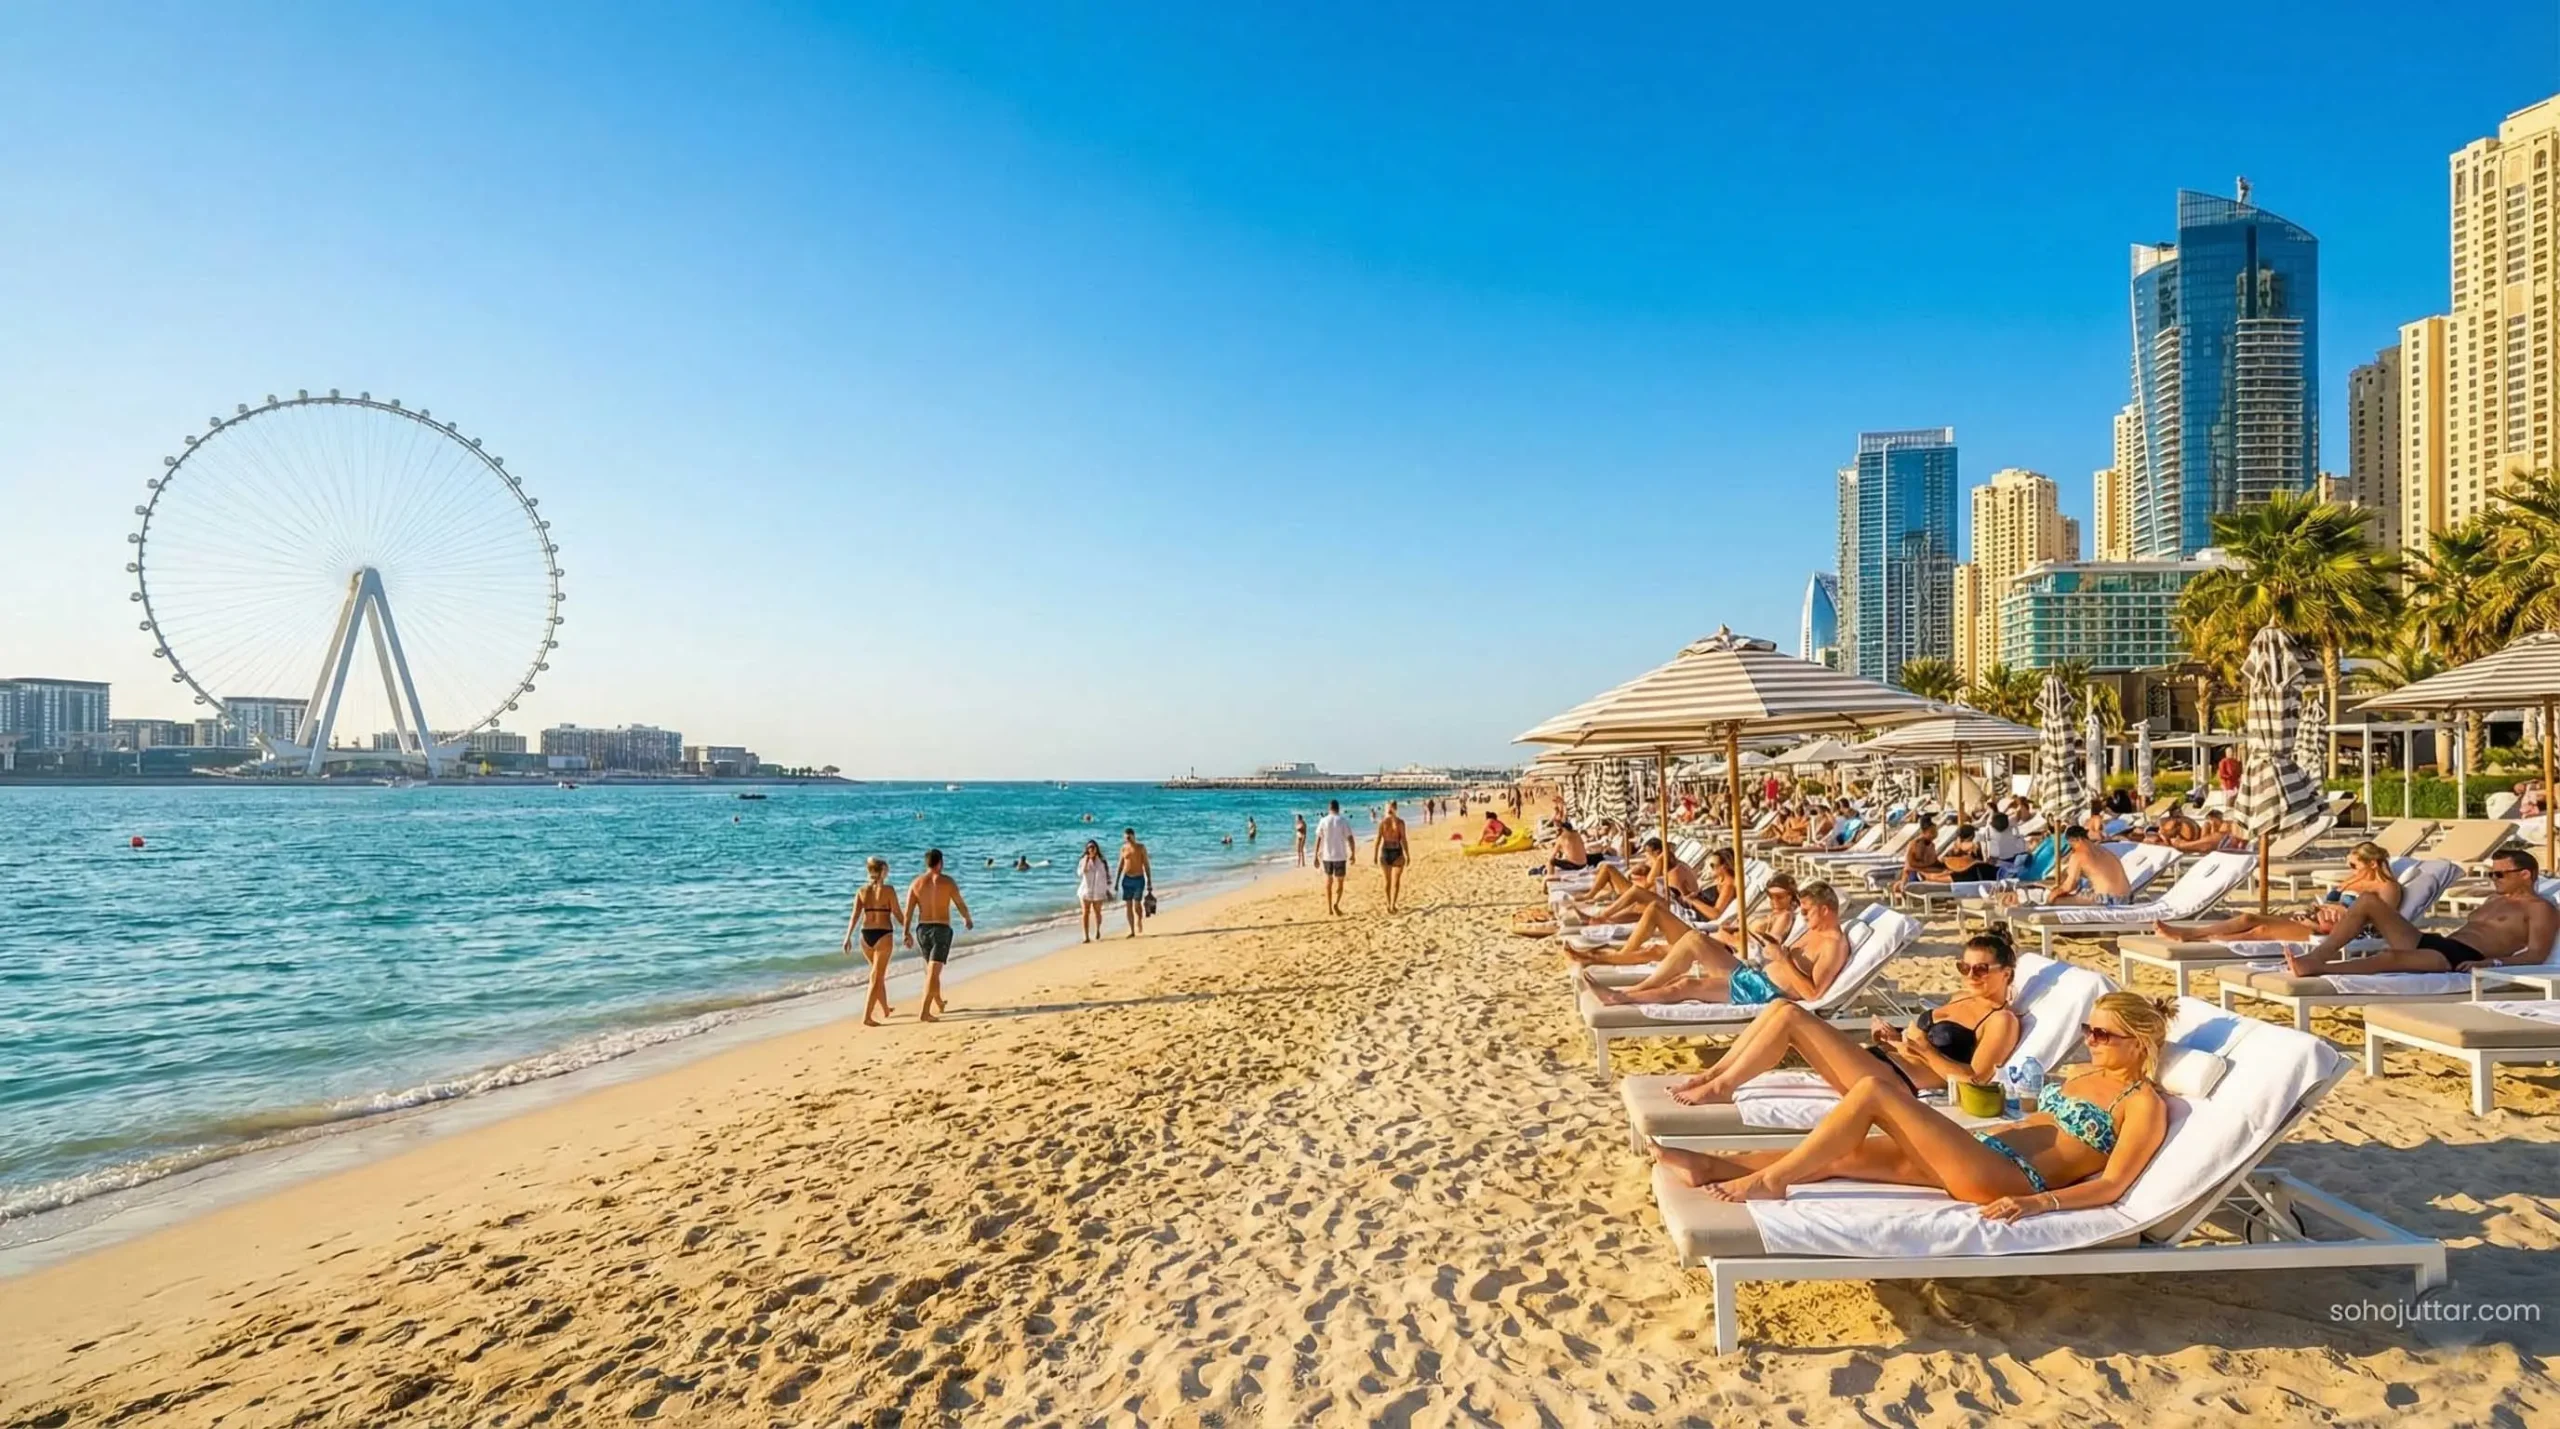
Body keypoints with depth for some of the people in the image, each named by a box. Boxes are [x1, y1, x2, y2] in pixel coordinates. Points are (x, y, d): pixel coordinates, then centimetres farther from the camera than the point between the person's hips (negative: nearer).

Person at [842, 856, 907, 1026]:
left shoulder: (861, 891, 4)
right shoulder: (888, 890, -7)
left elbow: (855, 916, -1)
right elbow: (898, 914, -5)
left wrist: (848, 937, -1)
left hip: (866, 934, 5)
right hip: (883, 934, -5)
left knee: (879, 974, 23)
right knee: (877, 977, 0)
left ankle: (885, 1009, 37)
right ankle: (867, 1016, -8)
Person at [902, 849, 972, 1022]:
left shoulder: (916, 883, 2)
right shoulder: (947, 881, -6)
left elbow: (908, 911, -2)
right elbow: (960, 904, 0)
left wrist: (907, 933, 3)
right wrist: (967, 919, 18)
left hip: (922, 928, 4)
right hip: (941, 928, -4)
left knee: (931, 969, 23)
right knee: (933, 971, -9)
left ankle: (938, 1002, 40)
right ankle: (924, 1012, -18)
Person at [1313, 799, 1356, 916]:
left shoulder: (1323, 821, -1)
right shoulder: (1343, 821, -6)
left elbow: (1318, 840, -2)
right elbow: (1350, 840, -8)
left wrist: (1316, 857, 4)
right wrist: (1353, 854, 6)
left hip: (1326, 856, 2)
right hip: (1340, 856, -2)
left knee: (1328, 882, 17)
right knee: (1339, 882, 7)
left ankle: (1329, 908, 21)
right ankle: (1336, 904, -16)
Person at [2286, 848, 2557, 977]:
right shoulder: (2496, 898, 32)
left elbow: (2537, 954, -9)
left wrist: (2491, 962, -26)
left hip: (2461, 958, -9)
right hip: (2436, 943, 9)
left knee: (2391, 957, -38)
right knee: (2368, 901, -7)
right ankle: (2317, 956, -24)